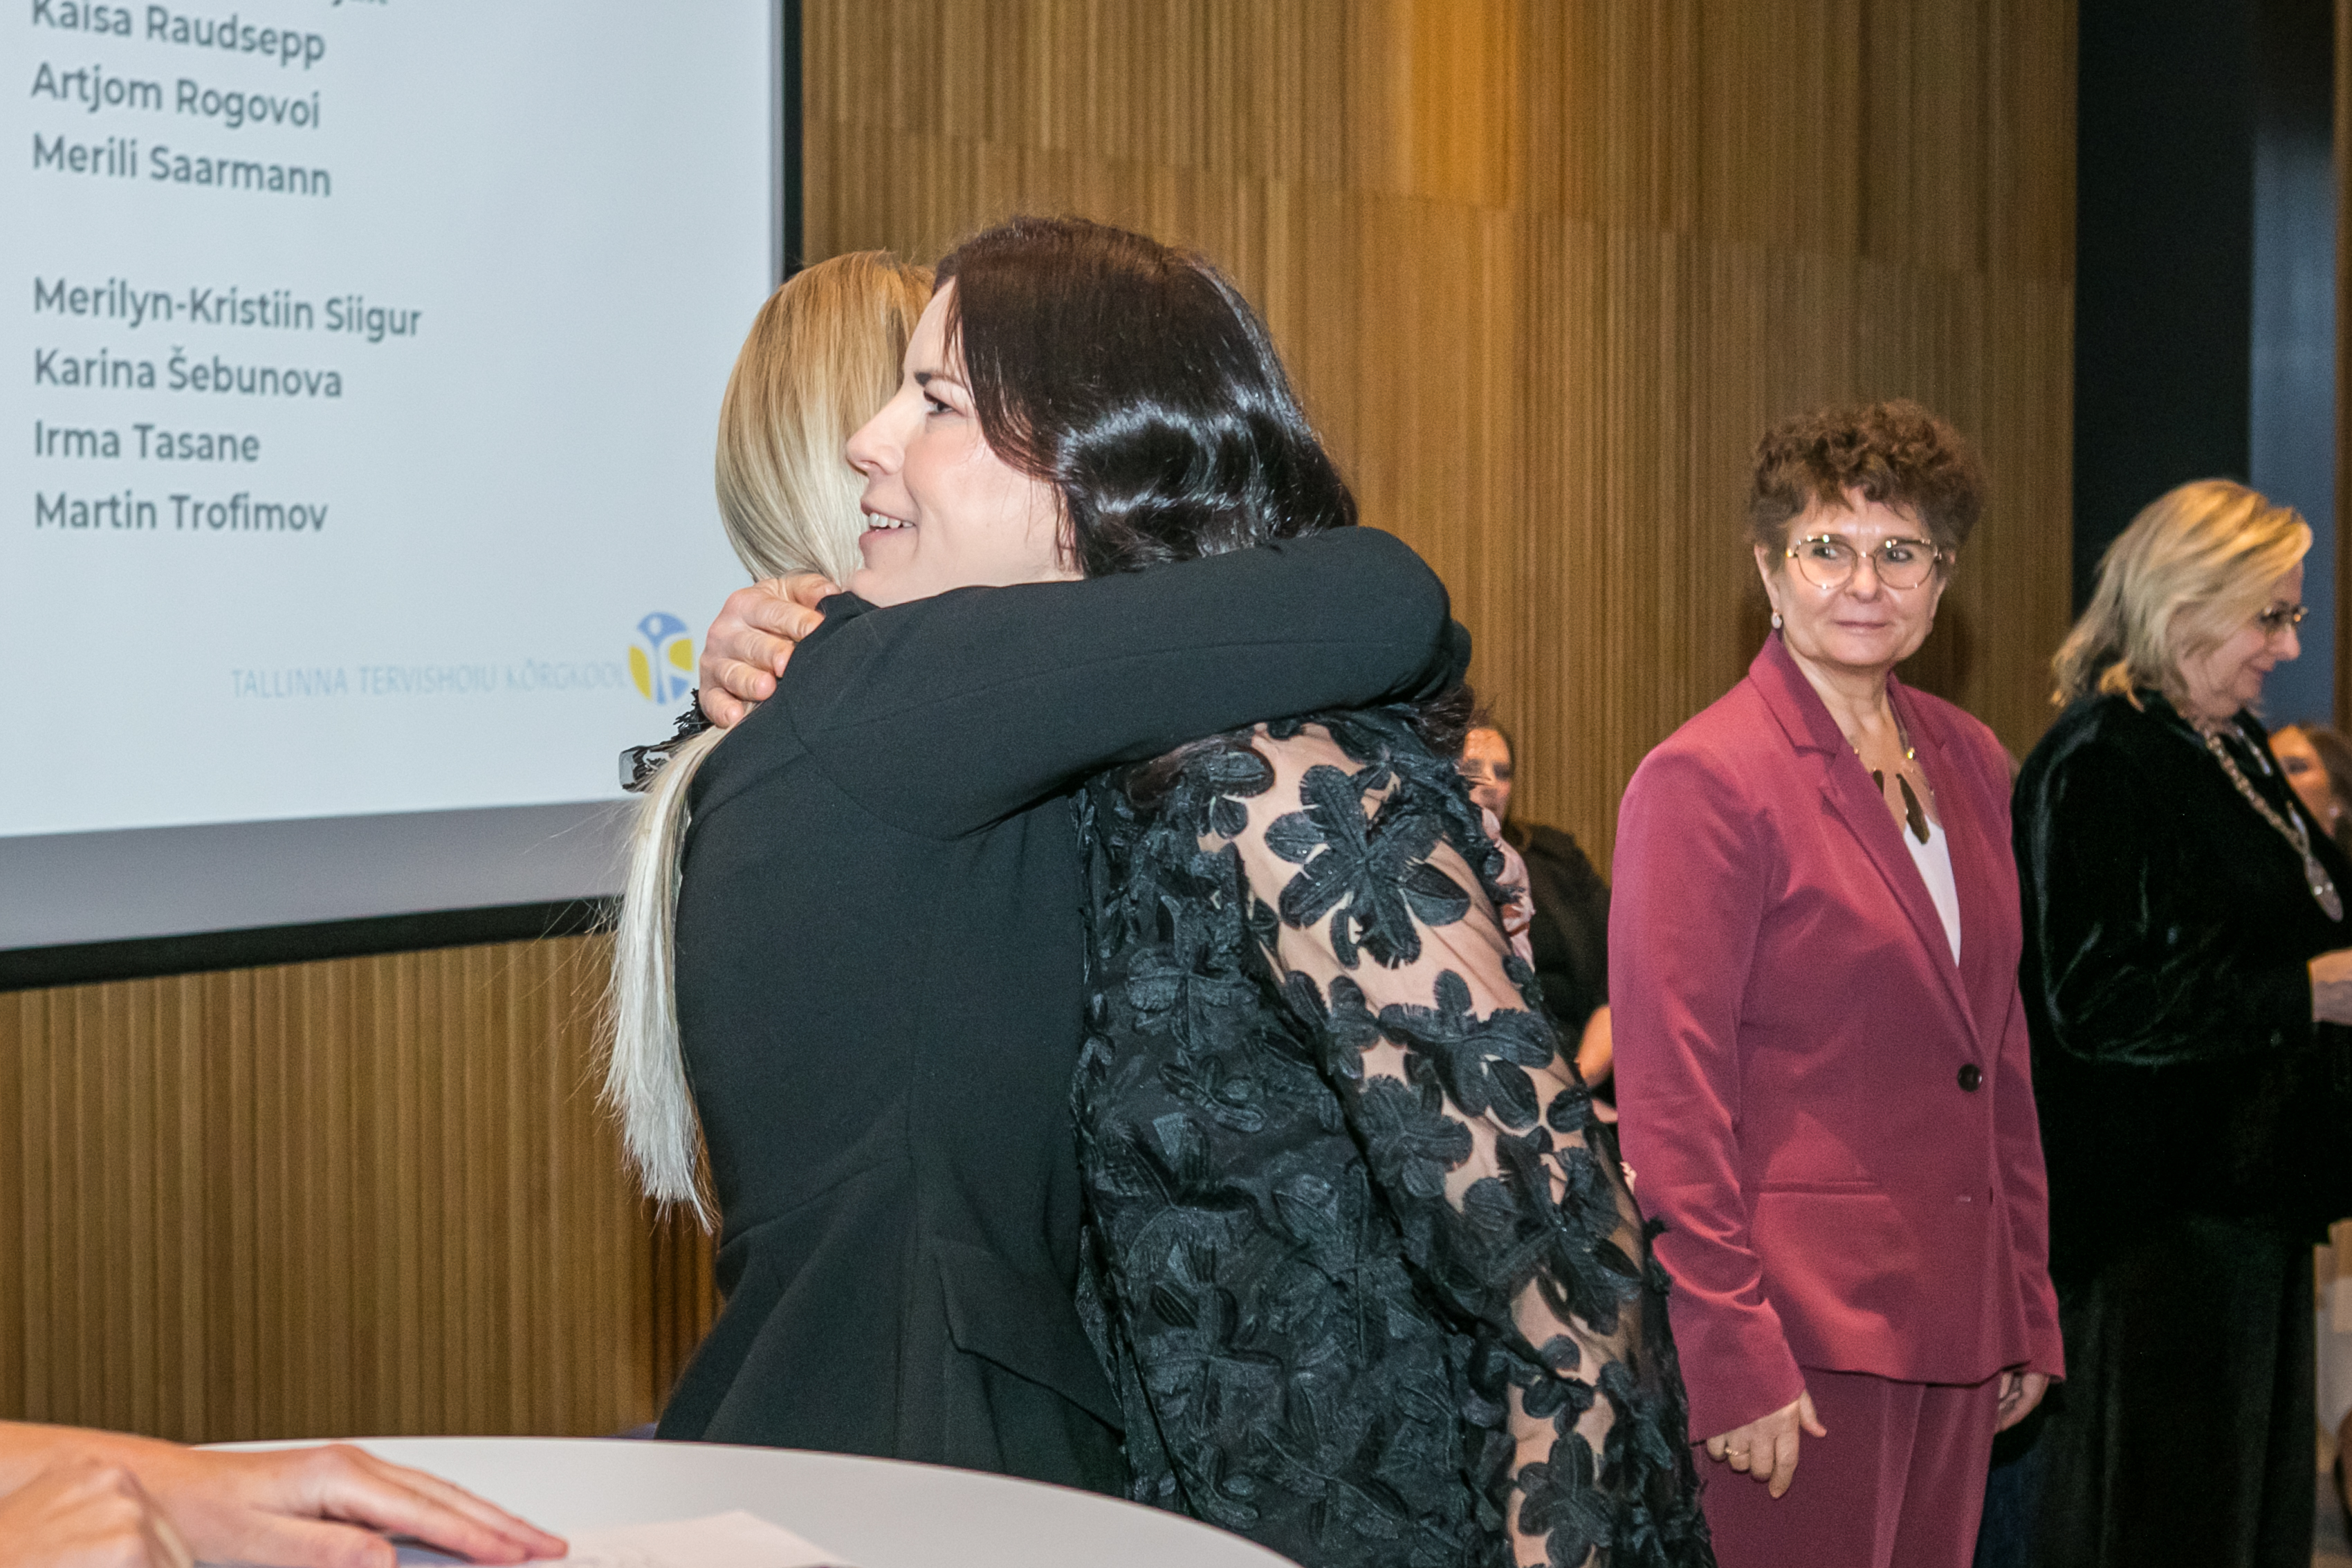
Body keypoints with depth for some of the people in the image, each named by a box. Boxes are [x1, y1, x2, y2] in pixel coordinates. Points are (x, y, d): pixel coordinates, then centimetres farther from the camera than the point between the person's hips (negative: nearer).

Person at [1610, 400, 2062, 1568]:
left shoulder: (1970, 763, 11)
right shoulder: (1702, 781, -11)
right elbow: (1669, 1101, -14)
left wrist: (2027, 1307, 13)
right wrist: (1730, 1356, -17)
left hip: (1953, 1314, 7)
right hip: (1801, 1325, -7)